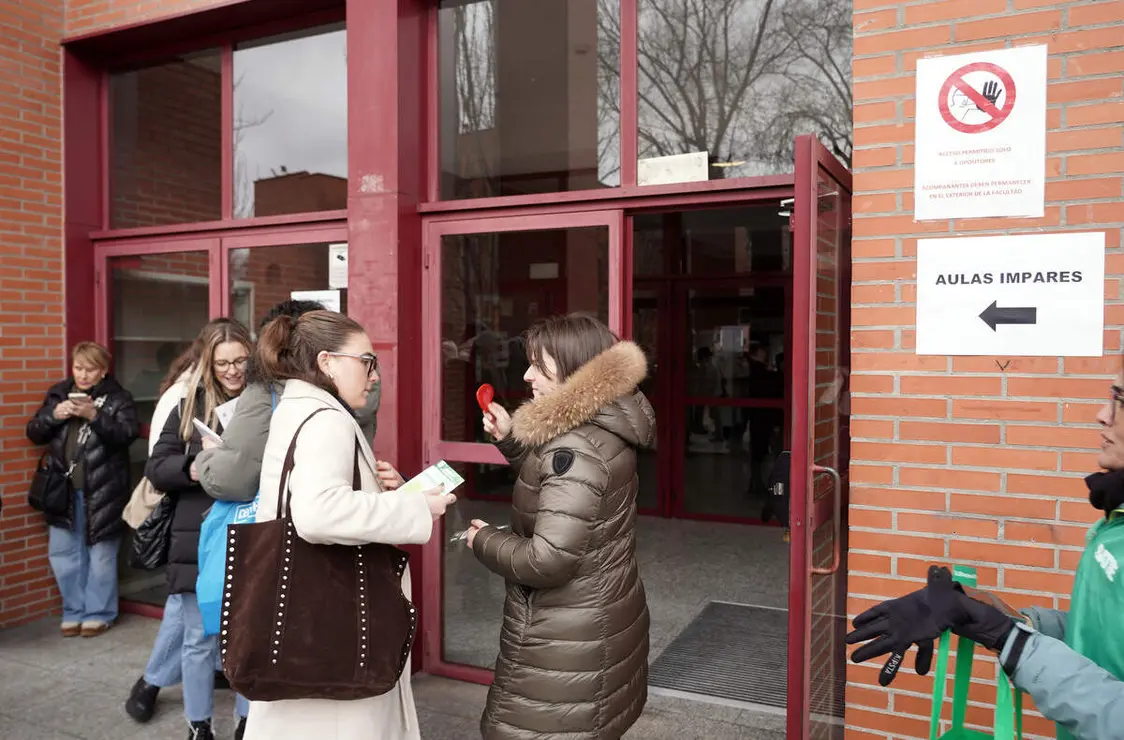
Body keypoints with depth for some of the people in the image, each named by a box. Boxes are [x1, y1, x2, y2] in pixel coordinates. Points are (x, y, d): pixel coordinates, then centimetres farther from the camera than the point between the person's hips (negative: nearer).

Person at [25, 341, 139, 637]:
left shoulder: (117, 397, -3)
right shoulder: (58, 393, 10)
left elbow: (129, 433, -16)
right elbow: (33, 433, 9)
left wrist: (95, 416, -26)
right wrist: (53, 415, -10)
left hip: (102, 491, -4)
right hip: (64, 489, 4)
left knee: (100, 555, 5)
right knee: (63, 555, 10)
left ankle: (98, 613, 19)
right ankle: (74, 611, 25)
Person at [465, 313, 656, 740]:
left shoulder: (575, 449, -25)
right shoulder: (604, 429, 5)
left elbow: (548, 560, -28)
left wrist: (483, 541, -11)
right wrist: (511, 440, 10)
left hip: (568, 644, -9)